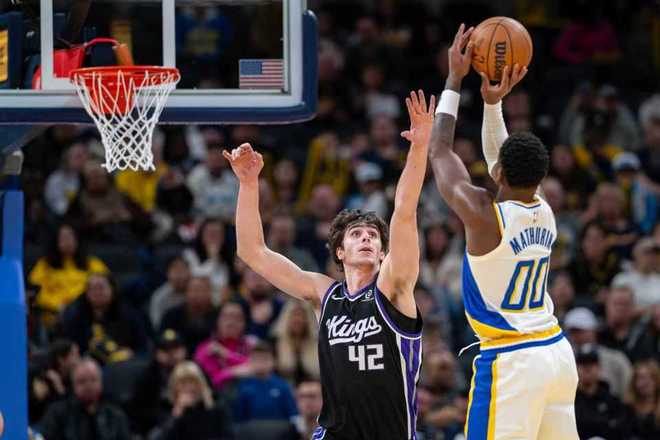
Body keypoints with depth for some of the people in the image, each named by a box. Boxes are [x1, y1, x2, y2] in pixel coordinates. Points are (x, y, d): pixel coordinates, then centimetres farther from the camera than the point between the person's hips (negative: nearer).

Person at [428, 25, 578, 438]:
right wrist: (494, 102, 14)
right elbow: (503, 157, 23)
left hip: (510, 360, -8)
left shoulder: (483, 215, -14)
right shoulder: (545, 212, 5)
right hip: (557, 352, 8)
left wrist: (455, 78, 5)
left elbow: (439, 151, -1)